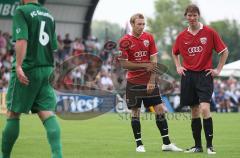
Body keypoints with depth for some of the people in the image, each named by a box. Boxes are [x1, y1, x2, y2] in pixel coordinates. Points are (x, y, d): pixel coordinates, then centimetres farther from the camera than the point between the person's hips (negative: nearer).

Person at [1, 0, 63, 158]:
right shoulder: (49, 15, 15)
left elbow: (22, 40, -18)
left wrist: (18, 65, -23)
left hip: (27, 70, -6)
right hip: (47, 71, 6)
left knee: (13, 114, 4)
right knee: (47, 113, -4)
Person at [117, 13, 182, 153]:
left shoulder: (149, 38, 2)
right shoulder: (125, 41, -7)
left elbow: (154, 61, 1)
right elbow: (124, 64, -10)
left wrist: (152, 81, -8)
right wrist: (144, 66, -16)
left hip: (149, 82, 3)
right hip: (134, 82, -3)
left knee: (160, 109, -1)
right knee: (135, 112, 1)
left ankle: (166, 143, 4)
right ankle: (139, 144, 10)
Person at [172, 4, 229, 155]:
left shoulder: (209, 32, -4)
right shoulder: (182, 36, 7)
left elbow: (224, 51, 4)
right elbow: (175, 53, 26)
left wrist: (218, 70, 0)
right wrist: (178, 67, 13)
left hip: (204, 75, -4)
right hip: (188, 75, 4)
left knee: (204, 109, -17)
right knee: (194, 111, 7)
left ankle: (210, 145, -11)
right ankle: (198, 145, 15)